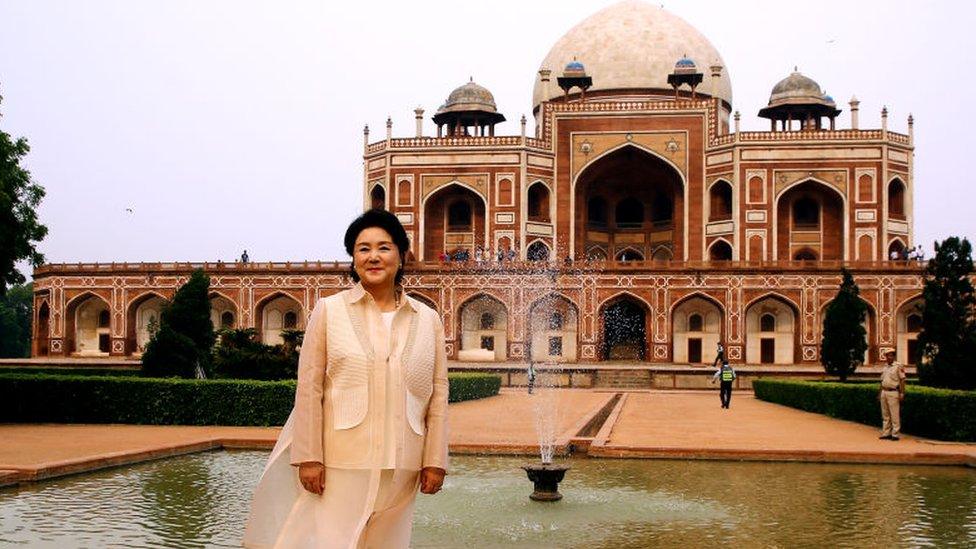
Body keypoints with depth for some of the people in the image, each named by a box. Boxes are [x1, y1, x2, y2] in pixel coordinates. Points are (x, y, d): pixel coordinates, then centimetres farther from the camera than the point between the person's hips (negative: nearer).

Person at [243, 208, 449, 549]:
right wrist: (308, 456, -8)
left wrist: (435, 461, 3)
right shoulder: (329, 311, 3)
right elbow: (309, 389, -2)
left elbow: (438, 395, 7)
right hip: (339, 461, -2)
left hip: (401, 466, 3)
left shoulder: (428, 320, 9)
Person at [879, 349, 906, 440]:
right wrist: (880, 393, 17)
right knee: (885, 415, 10)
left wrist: (902, 393, -14)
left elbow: (902, 380, -9)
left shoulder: (898, 366, -6)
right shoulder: (885, 367, 16)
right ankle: (886, 433, 15)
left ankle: (895, 434, -2)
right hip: (884, 392, 7)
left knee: (894, 415, -5)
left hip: (893, 392, -7)